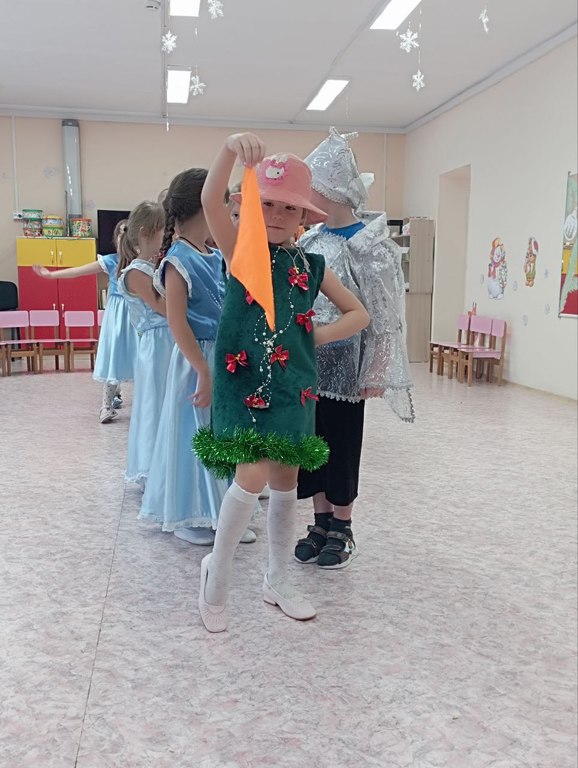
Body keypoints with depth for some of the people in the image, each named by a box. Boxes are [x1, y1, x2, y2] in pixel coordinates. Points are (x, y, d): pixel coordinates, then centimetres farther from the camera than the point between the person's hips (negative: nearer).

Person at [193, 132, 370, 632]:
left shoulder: (311, 265, 8)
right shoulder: (241, 249, -1)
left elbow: (360, 315, 12)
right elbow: (211, 201, -20)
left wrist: (316, 336, -2)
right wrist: (231, 149, -37)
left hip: (293, 386, 4)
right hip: (245, 380, -4)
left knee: (286, 484, 11)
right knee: (252, 477, -17)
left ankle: (278, 582, 30)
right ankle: (218, 570, 10)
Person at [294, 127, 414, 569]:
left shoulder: (369, 244, -10)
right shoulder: (310, 241, 9)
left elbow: (382, 314, -11)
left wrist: (377, 370, -14)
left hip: (345, 359, -6)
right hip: (308, 359, 6)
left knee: (342, 444, 4)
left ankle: (342, 531, 20)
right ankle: (321, 524, 25)